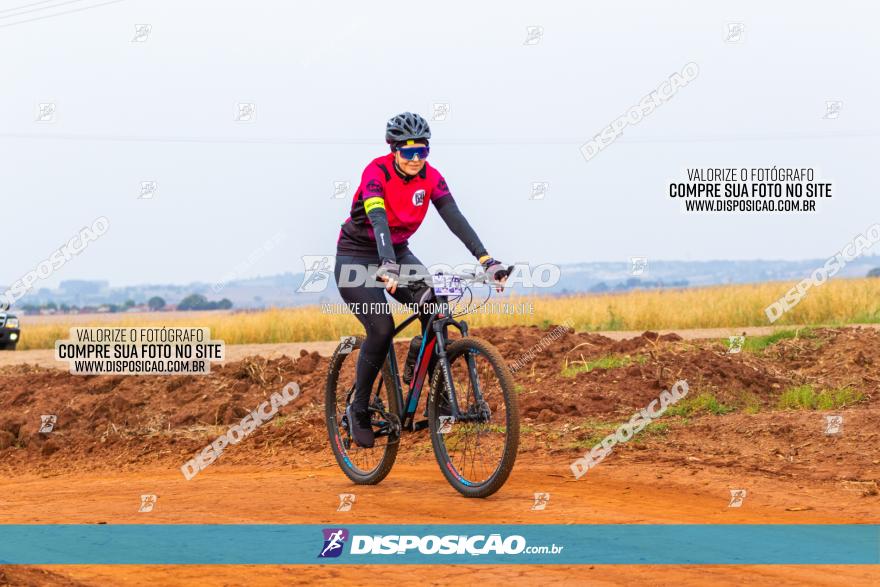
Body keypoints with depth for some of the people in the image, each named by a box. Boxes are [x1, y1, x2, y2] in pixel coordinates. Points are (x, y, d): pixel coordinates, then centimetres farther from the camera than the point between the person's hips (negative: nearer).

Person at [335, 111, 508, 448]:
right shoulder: (376, 173, -24)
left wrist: (486, 260, -31)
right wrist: (387, 265, -56)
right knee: (381, 328, -23)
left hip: (397, 253, 5)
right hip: (357, 257, -5)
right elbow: (378, 219, -39)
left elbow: (454, 218, -19)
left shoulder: (430, 177, -9)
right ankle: (359, 408, -5)